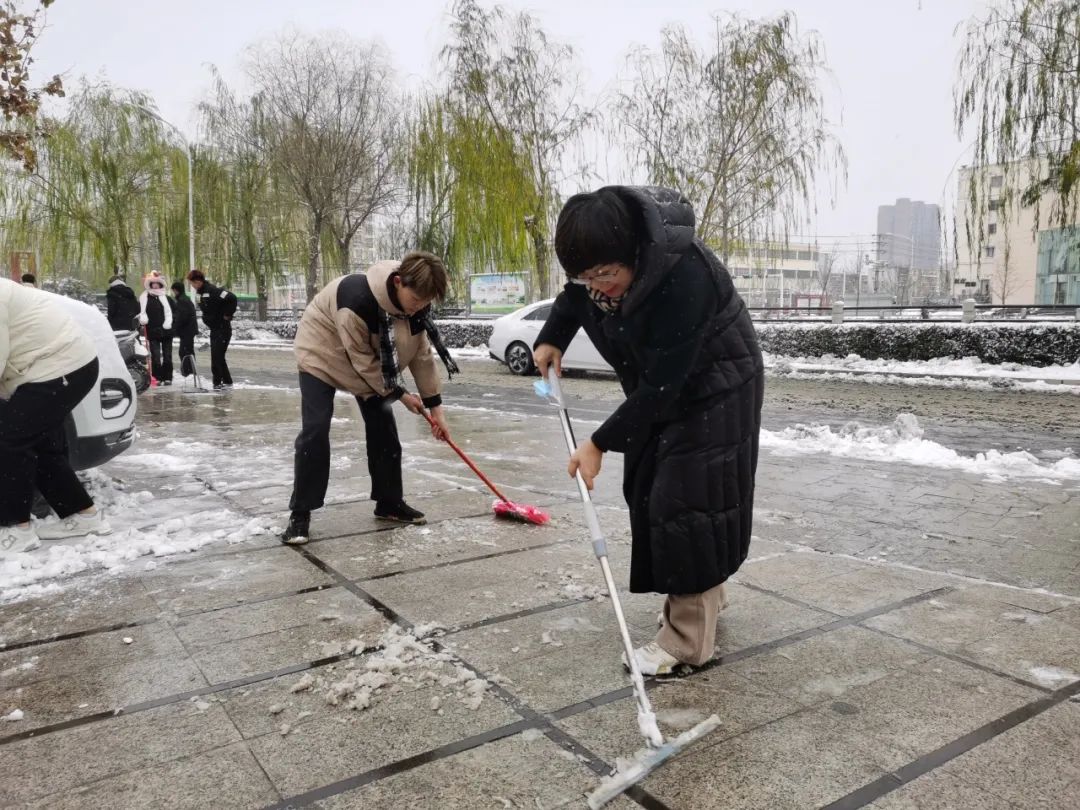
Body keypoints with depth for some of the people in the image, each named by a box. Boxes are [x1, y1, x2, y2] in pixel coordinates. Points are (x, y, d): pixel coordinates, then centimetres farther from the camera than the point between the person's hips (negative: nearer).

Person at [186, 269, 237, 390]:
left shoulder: (212, 291, -20)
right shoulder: (199, 293, 9)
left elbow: (232, 298, -29)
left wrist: (227, 315, -20)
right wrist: (208, 320, 15)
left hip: (223, 329, -9)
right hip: (214, 328, 10)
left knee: (217, 356, -9)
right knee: (218, 356, 12)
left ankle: (217, 382, -2)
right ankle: (227, 381, 21)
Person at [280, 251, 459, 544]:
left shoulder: (417, 303, -19)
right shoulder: (357, 300, -40)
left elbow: (422, 354, -9)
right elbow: (362, 360, -30)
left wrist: (435, 406, -8)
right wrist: (399, 394, -21)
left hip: (372, 362, 6)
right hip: (323, 354, -6)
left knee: (383, 426, 3)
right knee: (315, 430, -14)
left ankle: (390, 502, 17)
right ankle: (300, 514, -5)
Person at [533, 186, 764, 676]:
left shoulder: (682, 273, -37)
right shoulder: (598, 254, -14)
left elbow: (662, 384, -33)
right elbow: (575, 294, 13)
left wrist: (601, 442, -30)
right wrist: (552, 338, 0)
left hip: (714, 390, -8)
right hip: (660, 388, 8)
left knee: (688, 500, -10)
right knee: (651, 494, 11)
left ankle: (687, 643, 0)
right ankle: (703, 597, 30)